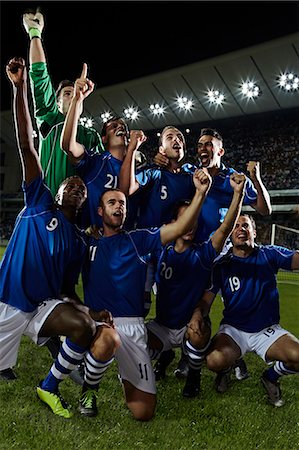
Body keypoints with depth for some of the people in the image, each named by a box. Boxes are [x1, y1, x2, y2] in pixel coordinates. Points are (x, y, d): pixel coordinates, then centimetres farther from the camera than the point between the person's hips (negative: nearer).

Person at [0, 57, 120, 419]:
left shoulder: (78, 242, 10)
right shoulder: (39, 202, 1)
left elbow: (68, 288, 12)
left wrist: (88, 311, -9)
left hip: (45, 305, 3)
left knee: (87, 326, -22)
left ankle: (50, 386, 1)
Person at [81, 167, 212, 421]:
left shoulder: (138, 239, 7)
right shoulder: (89, 242, 10)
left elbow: (179, 228, -6)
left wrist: (200, 193, -18)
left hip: (131, 325, 0)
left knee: (144, 411, -4)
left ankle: (125, 375, 30)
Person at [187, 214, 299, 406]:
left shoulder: (270, 255, 0)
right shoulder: (222, 265, -1)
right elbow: (207, 298, -6)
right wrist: (198, 314, -29)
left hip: (267, 330, 1)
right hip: (233, 329, -1)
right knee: (214, 361, -30)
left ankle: (271, 377, 11)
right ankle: (224, 370, 11)